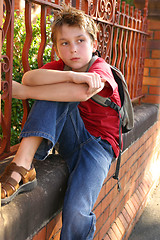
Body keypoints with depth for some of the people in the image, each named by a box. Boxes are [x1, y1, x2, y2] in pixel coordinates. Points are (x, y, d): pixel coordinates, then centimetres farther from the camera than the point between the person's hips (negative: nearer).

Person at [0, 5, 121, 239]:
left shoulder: (100, 69, -12)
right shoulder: (59, 67, 3)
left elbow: (80, 93, -35)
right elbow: (28, 78, -19)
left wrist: (23, 91, -28)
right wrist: (71, 75, -34)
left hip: (98, 142, -4)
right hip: (71, 139, 4)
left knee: (76, 211, -27)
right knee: (57, 90, -23)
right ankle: (21, 167, -33)